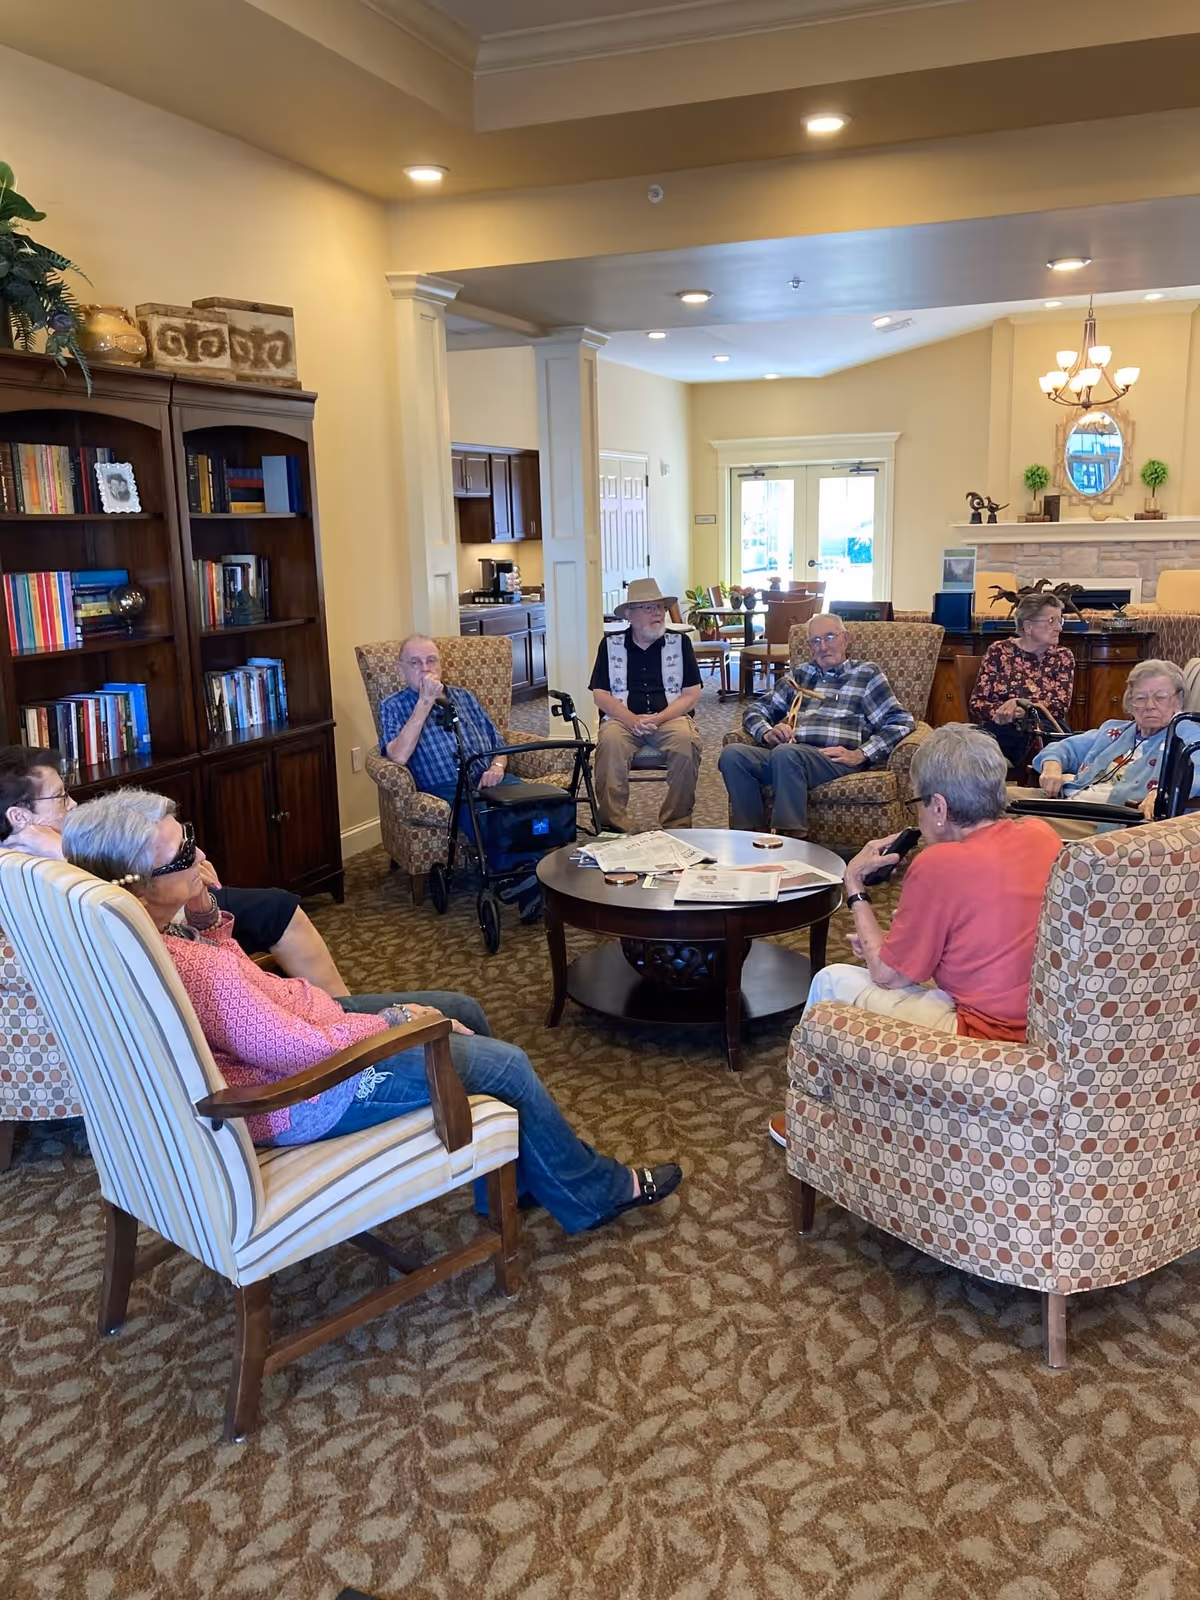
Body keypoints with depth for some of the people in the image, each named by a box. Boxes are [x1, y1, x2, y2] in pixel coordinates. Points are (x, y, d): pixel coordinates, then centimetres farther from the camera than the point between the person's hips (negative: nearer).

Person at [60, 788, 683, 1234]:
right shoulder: (190, 966, -36)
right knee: (504, 1063, -2)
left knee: (463, 1012, 18)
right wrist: (385, 1021, -16)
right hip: (298, 1097, -10)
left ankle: (508, 1183, 32)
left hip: (300, 1020, 10)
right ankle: (596, 1193, 23)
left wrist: (206, 910, -8)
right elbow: (296, 1050, -31)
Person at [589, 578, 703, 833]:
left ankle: (678, 825, -21)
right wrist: (632, 720, -16)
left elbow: (691, 695, 3)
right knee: (610, 741, -33)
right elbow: (600, 694, 3)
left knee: (687, 741, -32)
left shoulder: (680, 642, 9)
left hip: (670, 718, 0)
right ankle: (613, 826, -27)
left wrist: (658, 719, -14)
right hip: (624, 719, 0)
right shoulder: (610, 644, 9)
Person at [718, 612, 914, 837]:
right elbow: (756, 710, 30)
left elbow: (901, 722, 7)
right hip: (785, 758, 5)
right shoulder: (800, 674, 29)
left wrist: (859, 755, -7)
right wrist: (767, 732, 6)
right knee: (732, 754, -24)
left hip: (836, 761, -4)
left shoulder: (866, 673, 16)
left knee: (786, 753, -37)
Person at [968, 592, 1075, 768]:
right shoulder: (999, 651, 6)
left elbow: (1060, 706, -3)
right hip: (1001, 732, -2)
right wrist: (1003, 711, -21)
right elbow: (976, 703, 0)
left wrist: (1019, 705, -20)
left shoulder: (1063, 656, 11)